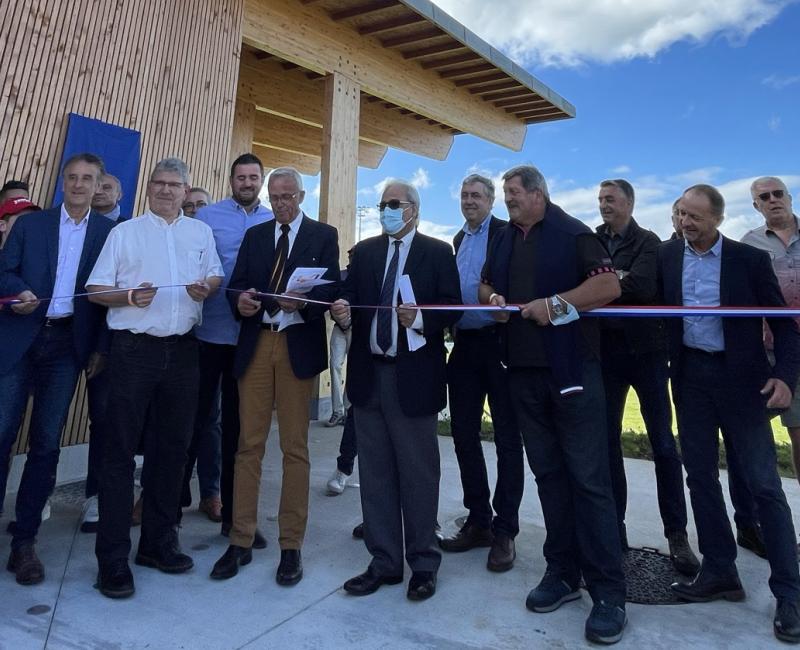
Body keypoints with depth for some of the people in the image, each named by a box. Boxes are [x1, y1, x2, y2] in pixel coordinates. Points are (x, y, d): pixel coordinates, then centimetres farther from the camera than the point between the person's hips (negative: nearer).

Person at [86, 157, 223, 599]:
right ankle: (112, 557, 10)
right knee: (121, 450, 0)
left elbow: (216, 277, 16)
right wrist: (128, 296, -15)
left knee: (171, 448, 9)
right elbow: (95, 290, 5)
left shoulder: (201, 233, 15)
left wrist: (207, 287, -7)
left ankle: (158, 542, 23)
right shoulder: (124, 232, 8)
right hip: (134, 348, -2)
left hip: (182, 349, 3)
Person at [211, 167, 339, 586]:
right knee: (249, 444, 5)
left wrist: (302, 301, -24)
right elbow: (235, 285, 10)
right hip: (255, 344, 3)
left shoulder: (323, 235, 7)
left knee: (294, 448, 3)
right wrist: (240, 299, -12)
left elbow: (331, 290, -4)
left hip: (298, 346, -3)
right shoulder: (254, 235, 17)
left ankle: (291, 546, 15)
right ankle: (241, 542, 18)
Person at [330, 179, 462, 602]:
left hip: (414, 375, -4)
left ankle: (423, 564, 24)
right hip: (369, 373, 4)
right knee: (374, 473, 11)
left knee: (418, 474, 7)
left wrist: (421, 318, -23)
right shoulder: (363, 251, 14)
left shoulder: (437, 252, 3)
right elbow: (349, 298, 5)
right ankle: (384, 562, 27)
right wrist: (343, 312, -17)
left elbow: (452, 308, -4)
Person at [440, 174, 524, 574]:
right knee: (463, 434, 10)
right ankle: (478, 521, 25)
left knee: (507, 438, 3)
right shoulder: (458, 240, 18)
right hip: (465, 345, 7)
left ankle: (504, 531, 15)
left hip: (499, 343, -7)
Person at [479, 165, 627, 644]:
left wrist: (557, 303, -20)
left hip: (572, 370, -6)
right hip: (524, 371, 6)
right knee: (548, 474, 12)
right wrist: (493, 297, 2)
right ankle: (563, 572, 25)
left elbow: (610, 285, -11)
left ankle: (609, 592, 9)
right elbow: (486, 285, 24)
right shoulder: (504, 240, 16)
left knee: (589, 478, -3)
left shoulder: (572, 233, -4)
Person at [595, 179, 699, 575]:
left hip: (645, 348, -3)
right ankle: (615, 528, 20)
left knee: (663, 443, 2)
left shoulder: (648, 242, 0)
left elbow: (644, 288, -18)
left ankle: (677, 534, 15)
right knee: (607, 441, 7)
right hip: (606, 350, 3)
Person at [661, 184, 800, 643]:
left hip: (740, 379, -3)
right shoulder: (667, 256, 3)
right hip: (691, 378, 3)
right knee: (701, 477, 10)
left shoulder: (750, 259, -5)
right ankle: (720, 573, 25)